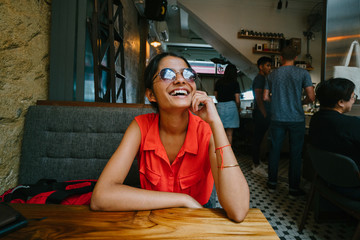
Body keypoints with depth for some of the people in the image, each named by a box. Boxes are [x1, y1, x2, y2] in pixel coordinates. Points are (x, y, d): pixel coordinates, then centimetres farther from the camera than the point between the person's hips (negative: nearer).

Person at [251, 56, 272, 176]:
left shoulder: (262, 78, 21)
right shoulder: (259, 79, -11)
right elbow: (259, 98, -20)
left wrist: (266, 114, 20)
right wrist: (265, 115, -19)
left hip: (262, 114, 10)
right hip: (261, 114, -10)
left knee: (258, 138, 14)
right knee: (258, 139, -6)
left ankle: (257, 162, 24)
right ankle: (256, 166, 1)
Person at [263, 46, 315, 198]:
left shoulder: (272, 74, 4)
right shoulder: (303, 73, -3)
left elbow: (266, 97, 5)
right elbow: (311, 97, -6)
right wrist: (301, 103, 13)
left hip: (277, 119, 2)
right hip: (296, 119, -2)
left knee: (275, 150, 11)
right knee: (295, 153, 6)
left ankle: (272, 184, 22)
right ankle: (294, 189, 15)